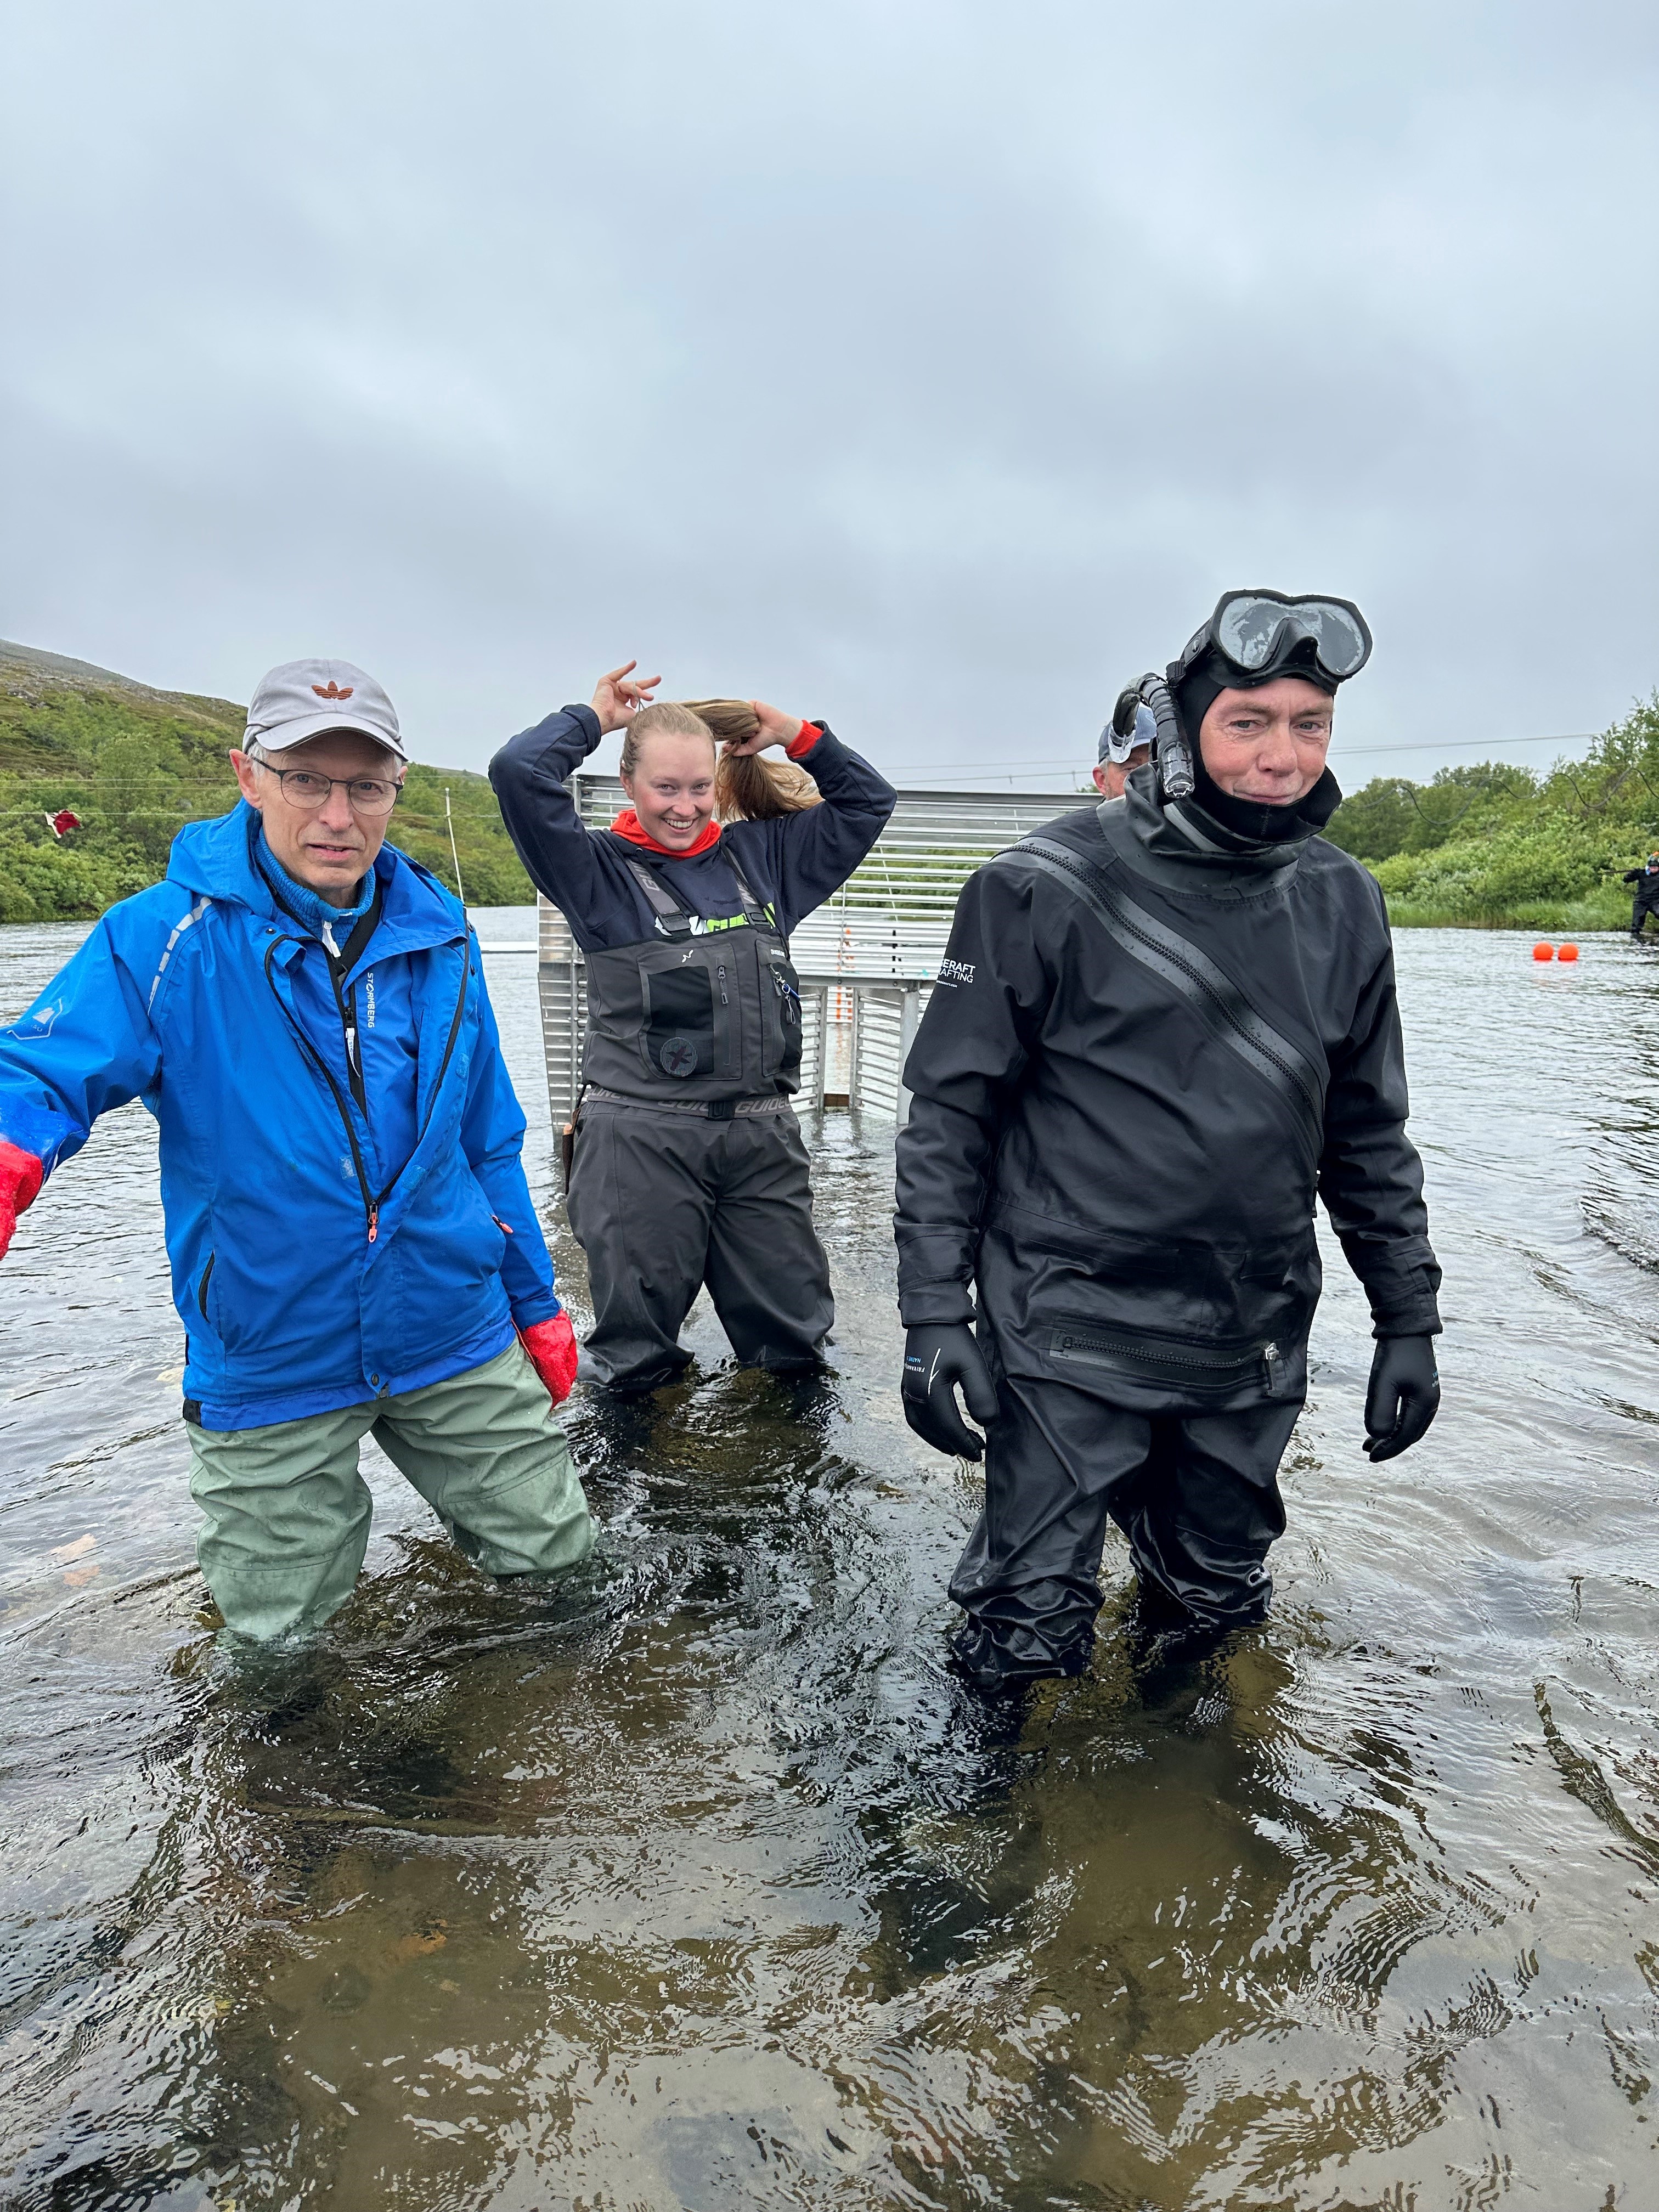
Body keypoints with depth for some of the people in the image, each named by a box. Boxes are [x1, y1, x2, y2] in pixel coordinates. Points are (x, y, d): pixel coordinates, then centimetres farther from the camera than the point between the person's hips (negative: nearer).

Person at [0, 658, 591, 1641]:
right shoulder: (164, 937, -12)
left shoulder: (439, 937, -2)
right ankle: (312, 1511, 43)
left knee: (555, 1551, 13)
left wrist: (536, 1302, 9)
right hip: (267, 1367, -2)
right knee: (283, 1634, 15)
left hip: (455, 1338, 2)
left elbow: (489, 1141, 5)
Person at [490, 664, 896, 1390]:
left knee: (793, 1342, 15)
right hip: (640, 1134, -4)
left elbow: (867, 801, 23)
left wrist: (797, 734, 13)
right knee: (637, 1355, 9)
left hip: (762, 1135, 4)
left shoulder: (762, 856, 14)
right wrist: (594, 717, 2)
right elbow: (518, 772, -13)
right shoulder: (600, 871, 1)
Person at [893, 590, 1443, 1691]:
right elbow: (952, 1108, -8)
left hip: (1253, 1346, 5)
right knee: (1031, 1638, 4)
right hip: (1069, 1334, -4)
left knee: (1214, 1604, 20)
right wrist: (935, 1314, -11)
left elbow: (1369, 1130, 12)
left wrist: (1409, 1319, 12)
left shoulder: (1341, 904, 3)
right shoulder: (1049, 886, -12)